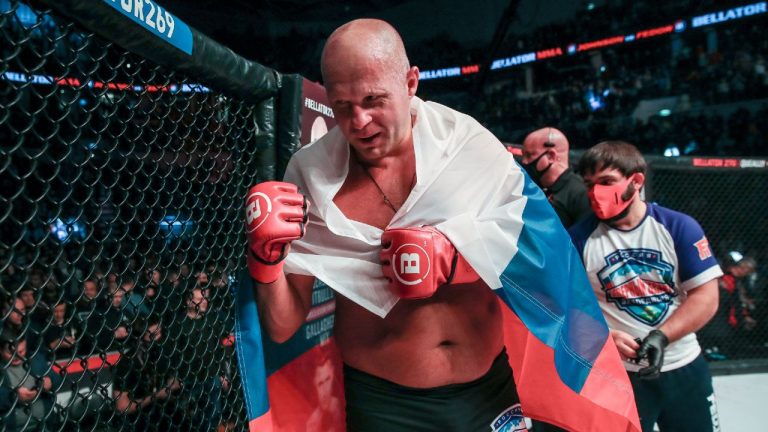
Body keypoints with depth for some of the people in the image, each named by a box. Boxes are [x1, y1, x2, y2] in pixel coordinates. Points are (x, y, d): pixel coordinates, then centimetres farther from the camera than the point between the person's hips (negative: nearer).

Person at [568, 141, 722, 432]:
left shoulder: (680, 227, -6)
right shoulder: (579, 238, -8)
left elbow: (706, 296, -8)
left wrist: (660, 337, -19)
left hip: (685, 368, 2)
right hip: (617, 374, -2)